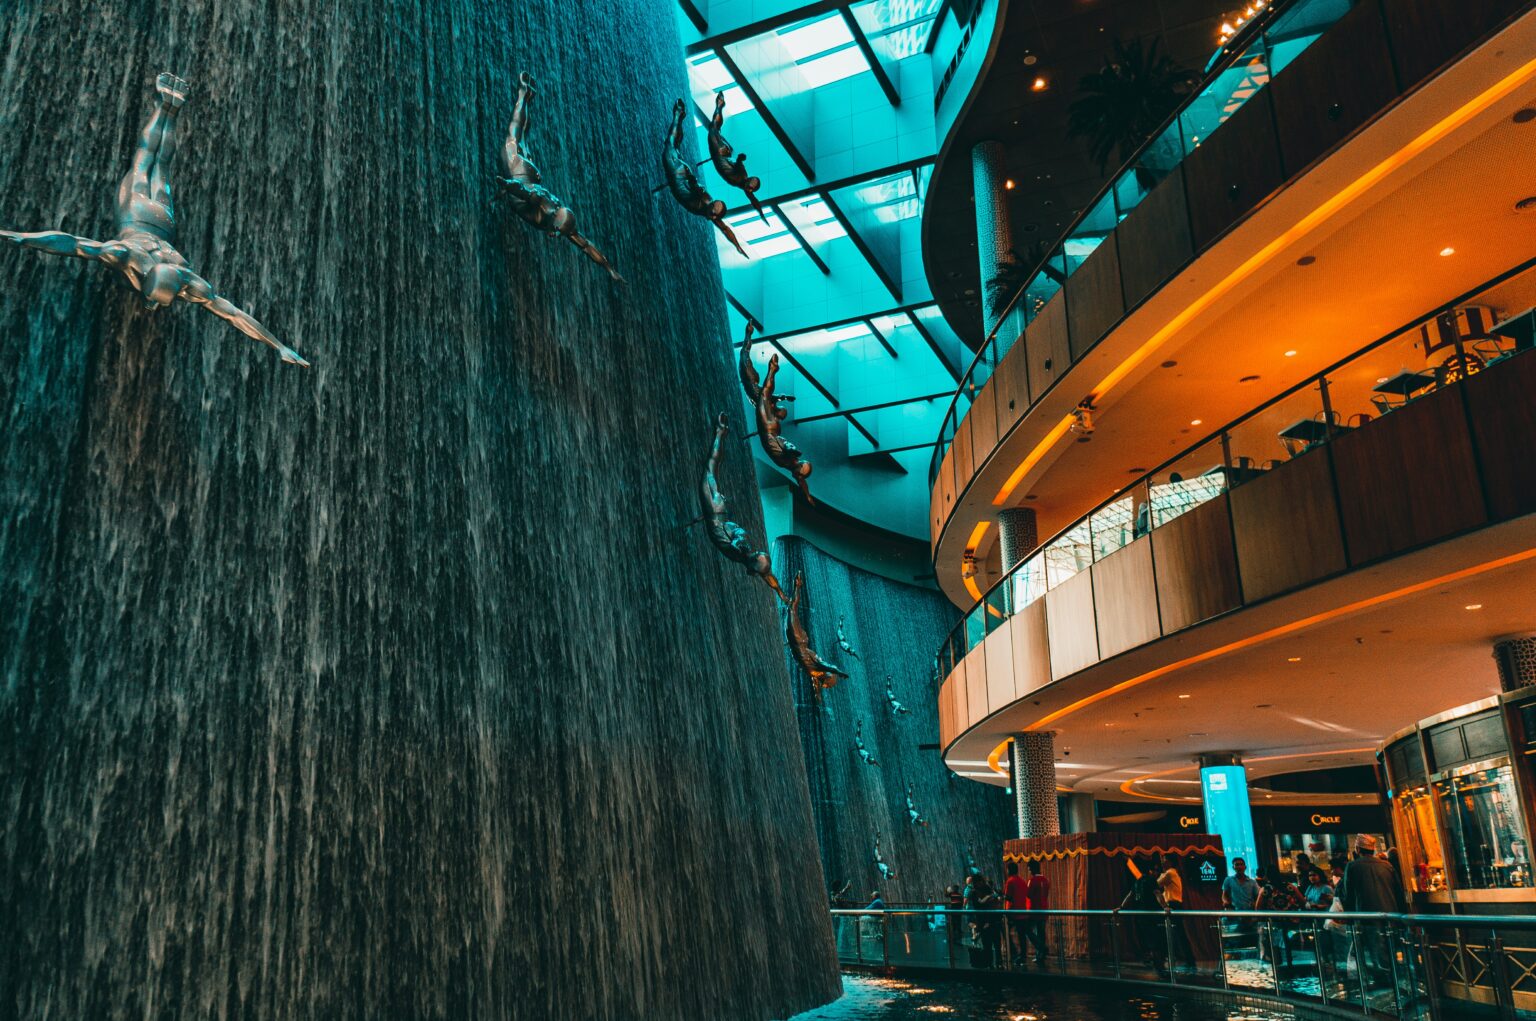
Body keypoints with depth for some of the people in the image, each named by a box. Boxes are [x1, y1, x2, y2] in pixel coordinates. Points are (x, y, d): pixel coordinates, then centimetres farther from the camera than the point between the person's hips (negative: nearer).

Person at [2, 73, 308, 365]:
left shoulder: (190, 284, -43)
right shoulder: (126, 256, -48)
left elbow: (236, 315, -43)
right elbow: (67, 242, -53)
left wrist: (280, 348, -45)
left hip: (162, 225, 2)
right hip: (135, 215, -1)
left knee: (161, 167, 29)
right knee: (143, 159, 26)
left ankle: (173, 109, 48)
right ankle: (166, 104, 44)